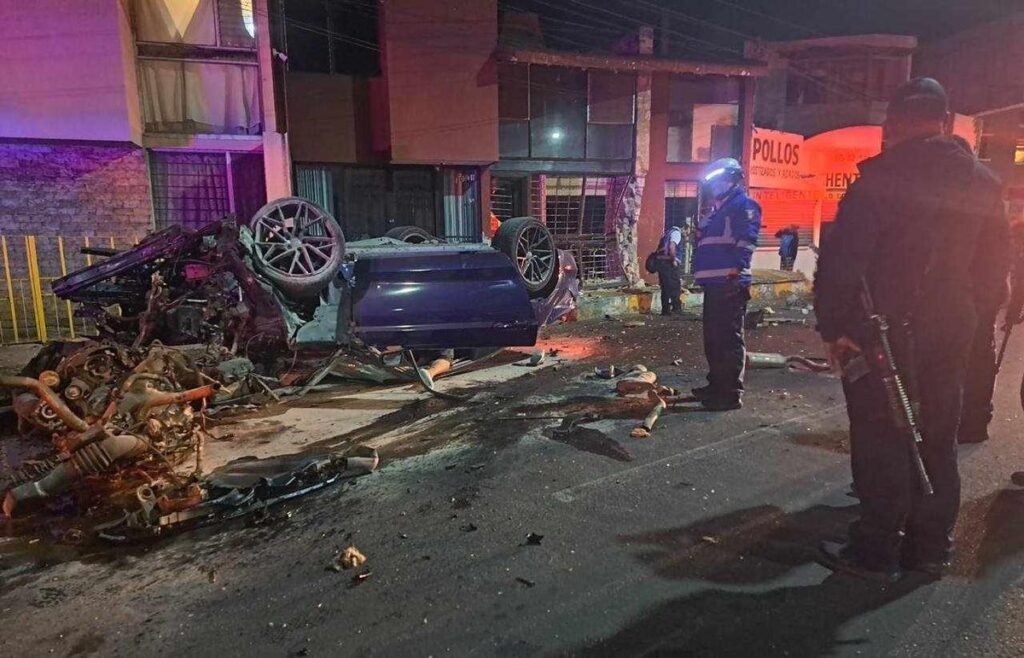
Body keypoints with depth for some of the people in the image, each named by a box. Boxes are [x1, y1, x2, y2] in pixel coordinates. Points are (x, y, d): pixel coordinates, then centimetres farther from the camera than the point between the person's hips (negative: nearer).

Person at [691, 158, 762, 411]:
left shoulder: (743, 205, -5)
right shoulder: (718, 210, 25)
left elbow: (746, 241, -16)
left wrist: (736, 272, -22)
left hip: (730, 285, -10)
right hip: (714, 284, 10)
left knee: (729, 339, -8)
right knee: (713, 338, 15)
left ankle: (731, 393, -3)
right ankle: (717, 385, 26)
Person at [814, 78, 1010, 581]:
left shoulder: (881, 176, -12)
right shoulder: (982, 182, 9)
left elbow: (843, 257, -17)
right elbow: (995, 265, 14)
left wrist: (833, 327, -10)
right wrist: (968, 316, 20)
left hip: (883, 335, -6)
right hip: (951, 335, 6)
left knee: (881, 441, 1)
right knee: (937, 440, 15)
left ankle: (877, 551, 10)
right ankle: (932, 545, 26)